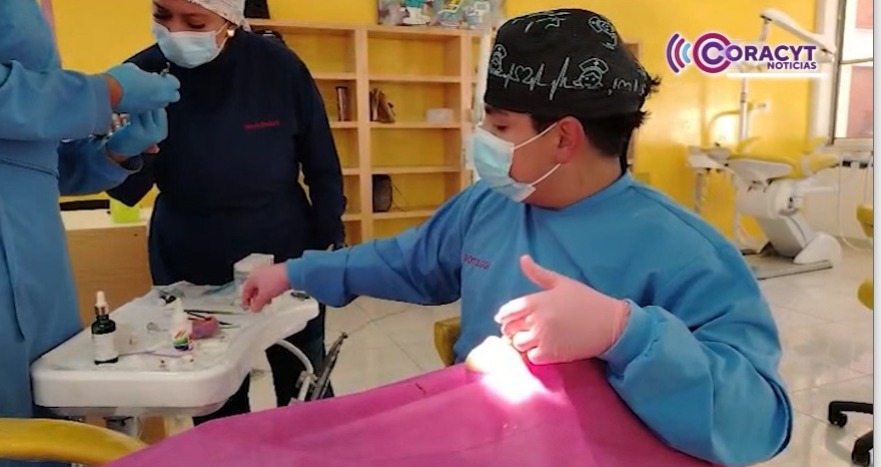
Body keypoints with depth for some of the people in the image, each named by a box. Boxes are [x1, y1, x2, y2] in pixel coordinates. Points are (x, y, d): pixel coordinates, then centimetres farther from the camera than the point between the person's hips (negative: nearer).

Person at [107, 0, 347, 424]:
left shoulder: (278, 67, -12)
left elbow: (322, 168, -3)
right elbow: (129, 192, -5)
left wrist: (329, 248, -4)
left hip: (286, 262, 0)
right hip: (189, 273, 1)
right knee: (215, 407, 15)